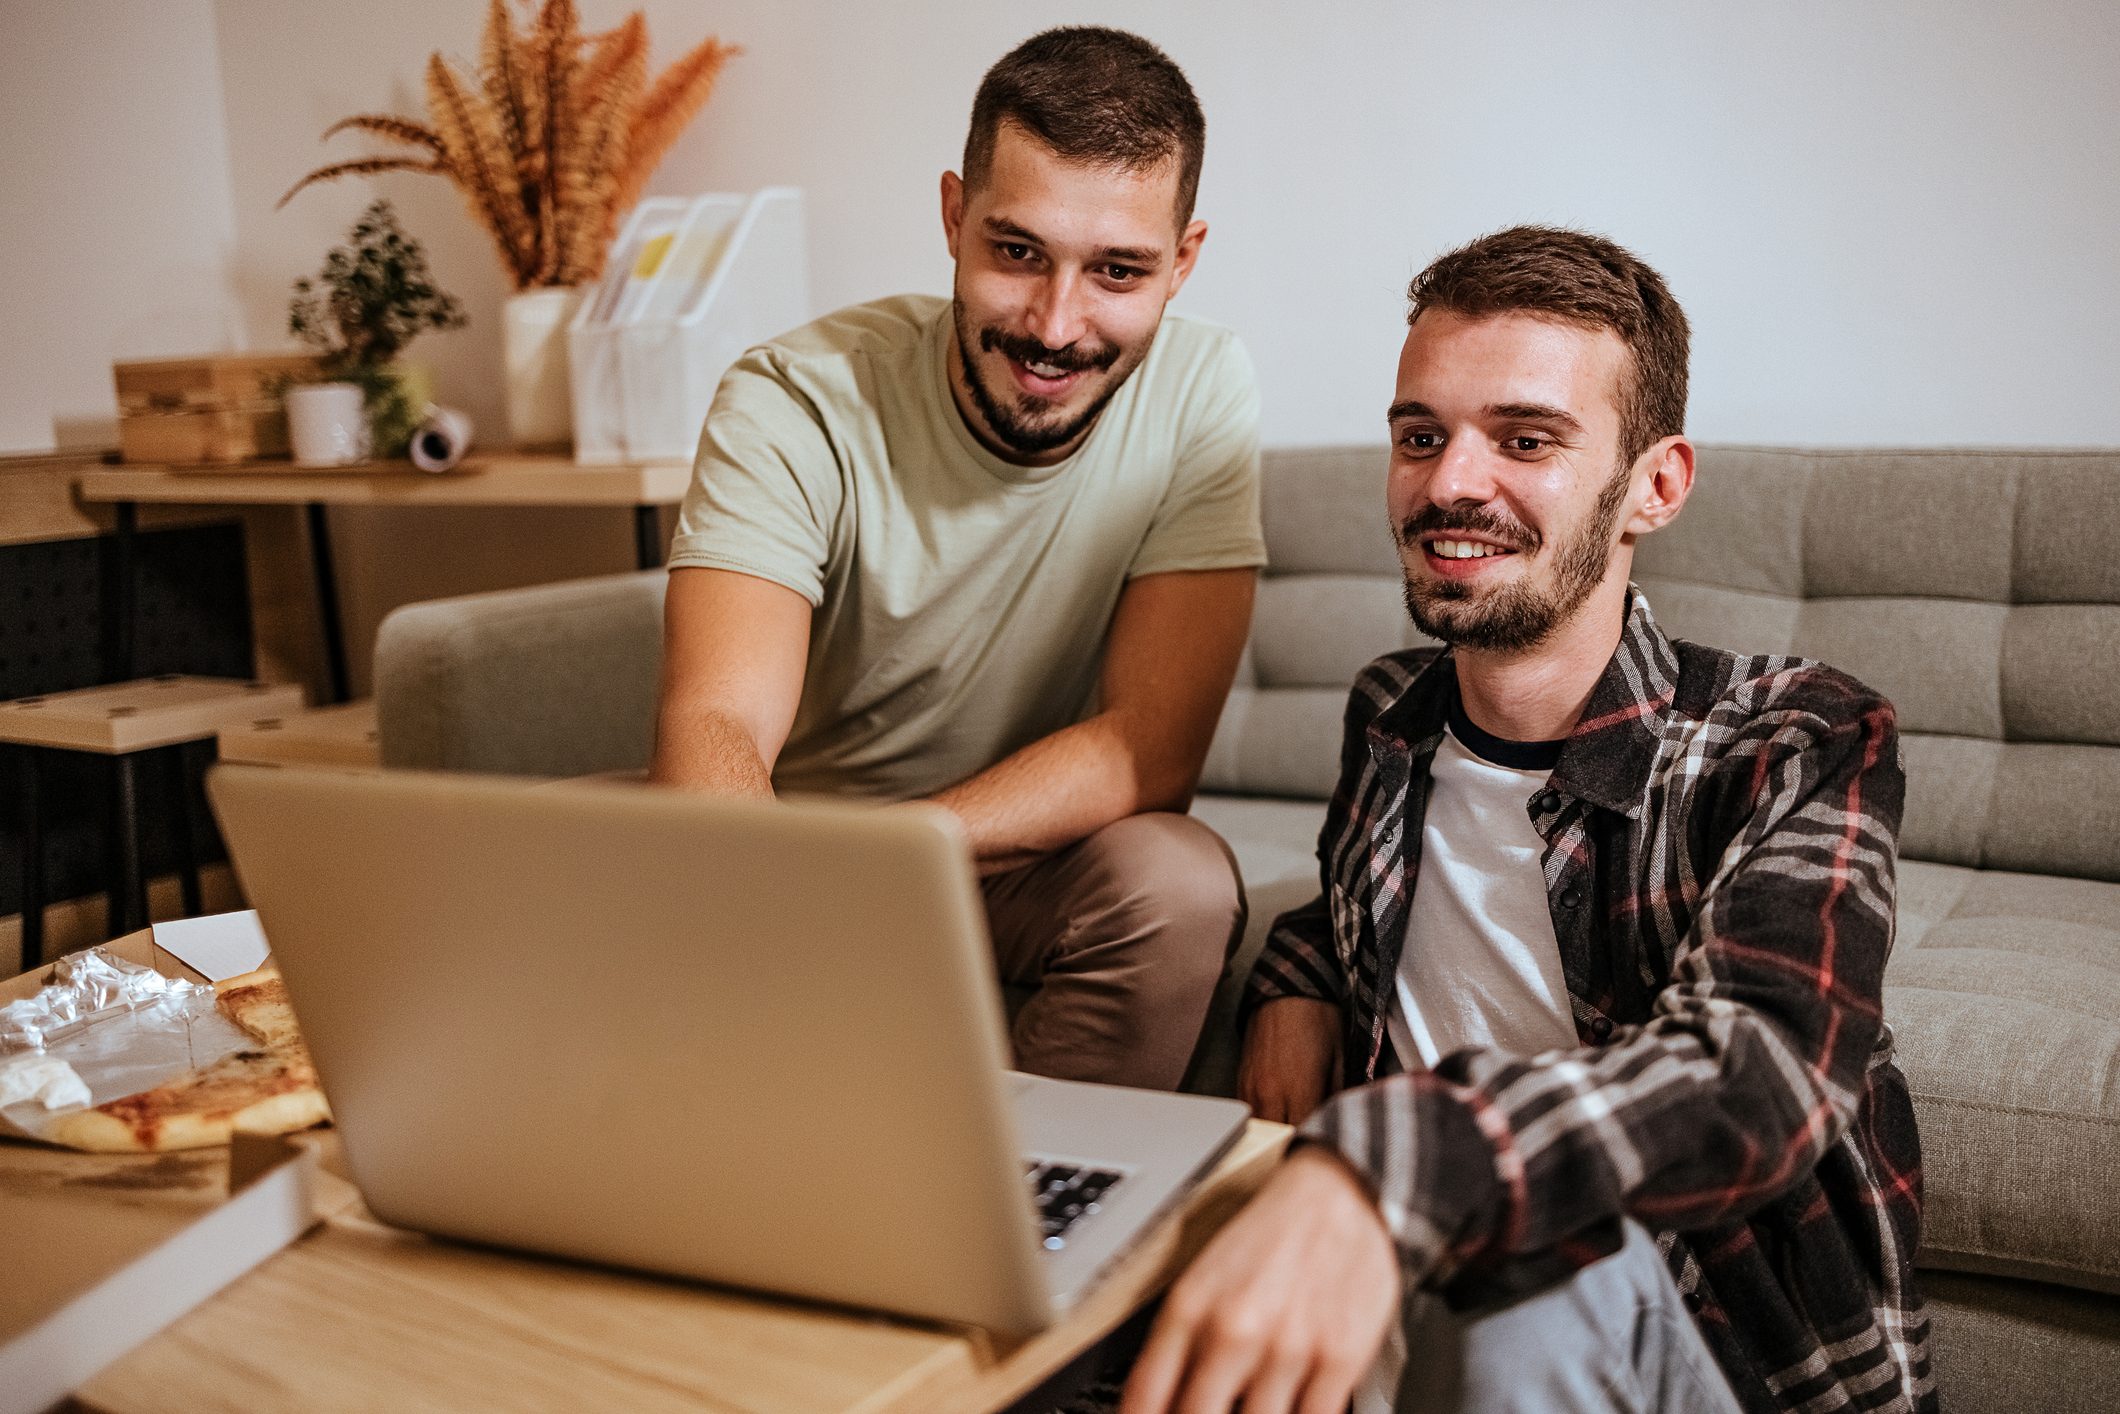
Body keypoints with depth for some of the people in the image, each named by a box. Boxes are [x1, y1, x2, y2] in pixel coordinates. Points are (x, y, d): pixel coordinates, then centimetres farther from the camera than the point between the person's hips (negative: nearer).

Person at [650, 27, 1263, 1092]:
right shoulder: (793, 406, -18)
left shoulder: (1200, 393, -14)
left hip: (1035, 866, 0)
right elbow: (715, 723, -30)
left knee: (1176, 878, -31)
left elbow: (1153, 746, -20)